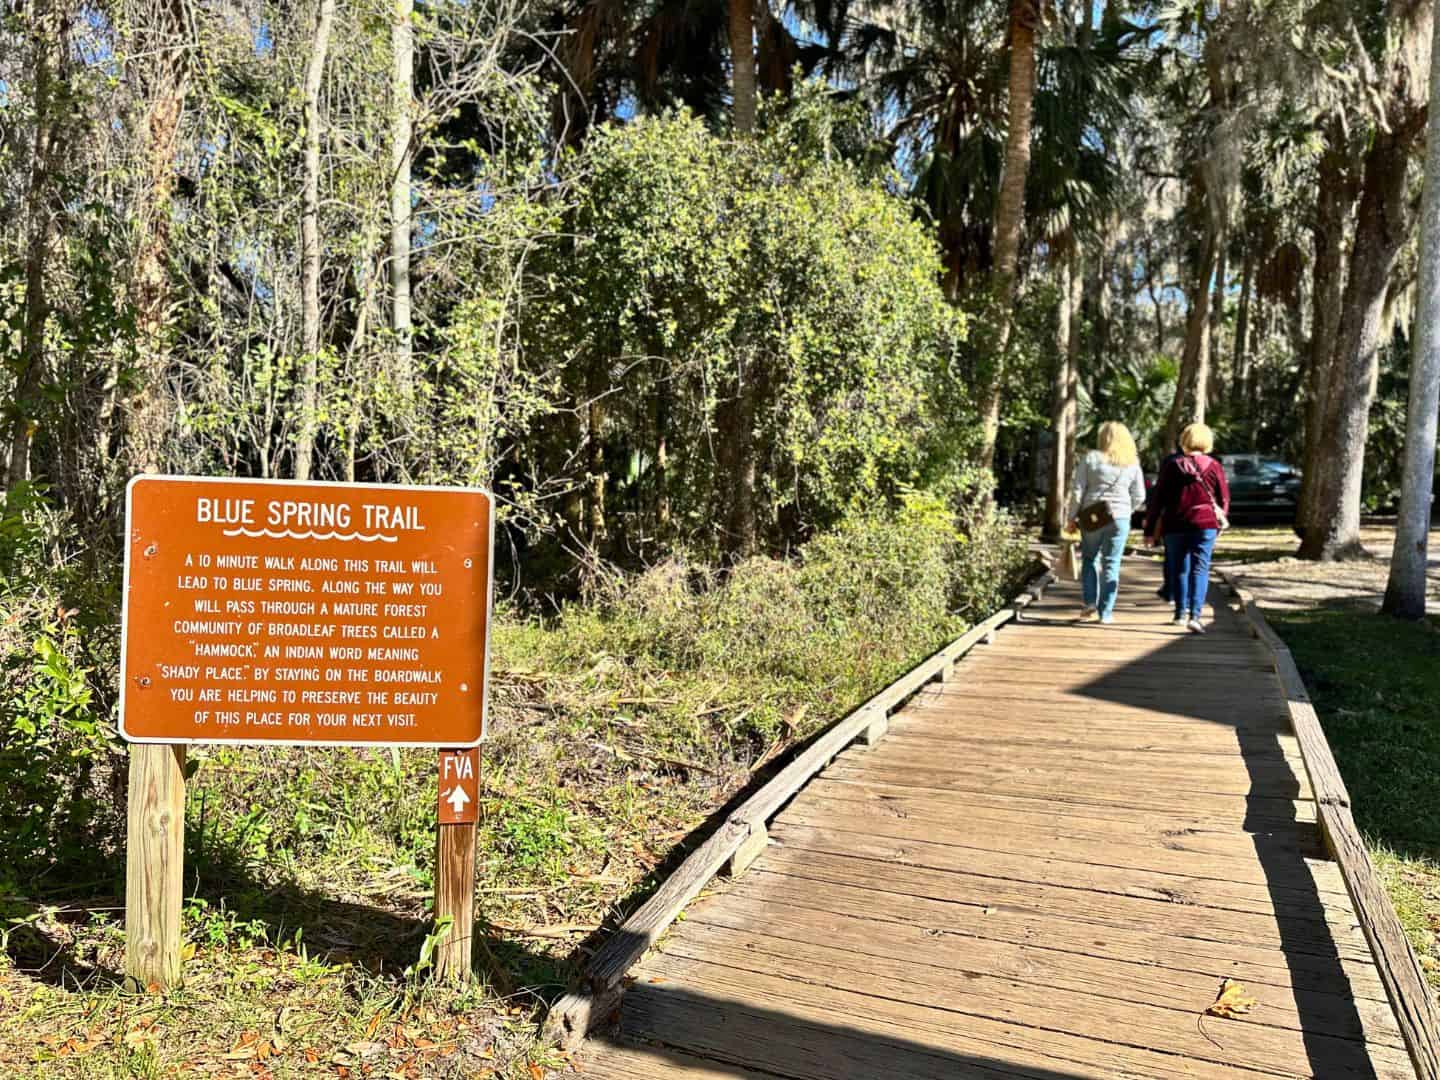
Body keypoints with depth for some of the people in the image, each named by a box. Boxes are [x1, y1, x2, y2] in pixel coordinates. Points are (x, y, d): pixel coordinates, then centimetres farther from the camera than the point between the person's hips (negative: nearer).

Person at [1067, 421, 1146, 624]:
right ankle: (1106, 612, 5)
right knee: (1111, 564, 5)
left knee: (1090, 559, 15)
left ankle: (1090, 602, 4)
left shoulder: (1091, 458, -2)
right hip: (1119, 518, 1)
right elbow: (1139, 496, 6)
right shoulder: (1132, 463, 4)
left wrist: (1073, 517, 3)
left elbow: (1077, 490, -4)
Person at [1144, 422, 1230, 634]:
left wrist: (1150, 528, 5)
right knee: (1200, 569, -2)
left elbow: (1157, 499, 0)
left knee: (1179, 569, 14)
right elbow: (1224, 500, 6)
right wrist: (1220, 523, 21)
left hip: (1174, 525, 1)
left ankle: (1181, 613, 20)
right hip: (1205, 524, -1)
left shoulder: (1172, 465, 1)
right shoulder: (1214, 467, 1)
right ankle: (1195, 615, -16)